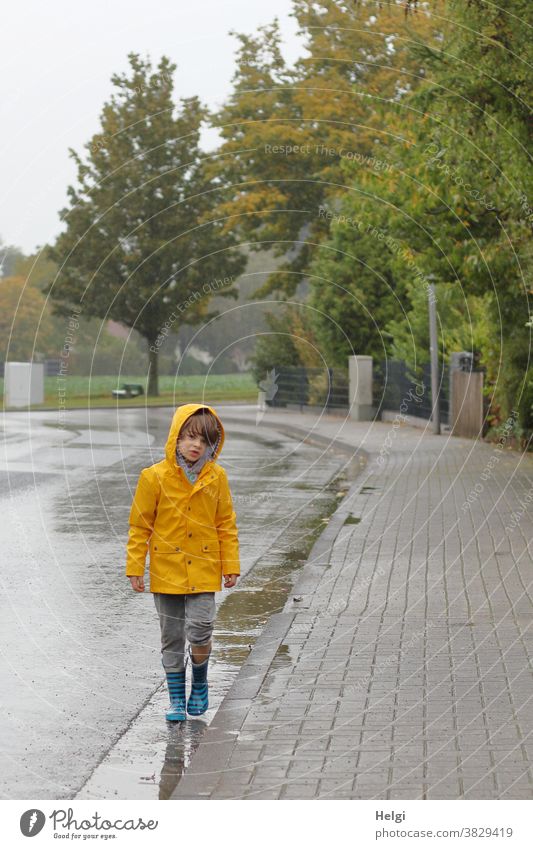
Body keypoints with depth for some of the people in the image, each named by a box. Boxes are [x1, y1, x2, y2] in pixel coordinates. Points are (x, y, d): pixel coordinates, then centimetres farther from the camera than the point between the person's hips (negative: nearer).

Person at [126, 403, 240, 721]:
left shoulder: (217, 477, -2)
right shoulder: (154, 477, -8)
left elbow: (226, 524, 6)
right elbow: (140, 526, -1)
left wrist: (231, 564, 4)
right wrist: (135, 567, -2)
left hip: (204, 572, 0)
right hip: (166, 572, 0)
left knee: (200, 632, -9)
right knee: (172, 638, 8)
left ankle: (200, 683, 19)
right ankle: (177, 698, 22)